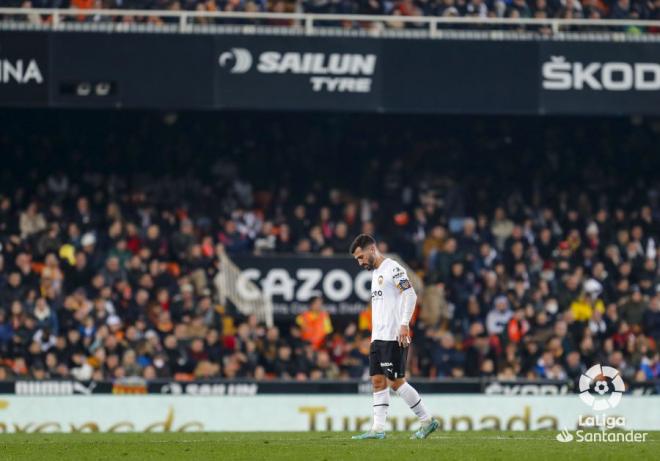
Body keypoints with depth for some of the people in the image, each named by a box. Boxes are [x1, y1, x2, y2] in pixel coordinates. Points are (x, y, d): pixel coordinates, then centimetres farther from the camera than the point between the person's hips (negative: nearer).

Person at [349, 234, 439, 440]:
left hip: (394, 336, -9)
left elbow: (410, 295, -17)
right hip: (378, 338, 9)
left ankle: (427, 421, 0)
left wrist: (404, 324, -25)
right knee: (378, 381, 3)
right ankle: (378, 429, 1)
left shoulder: (393, 268, -8)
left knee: (395, 381, -9)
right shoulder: (376, 273, 21)